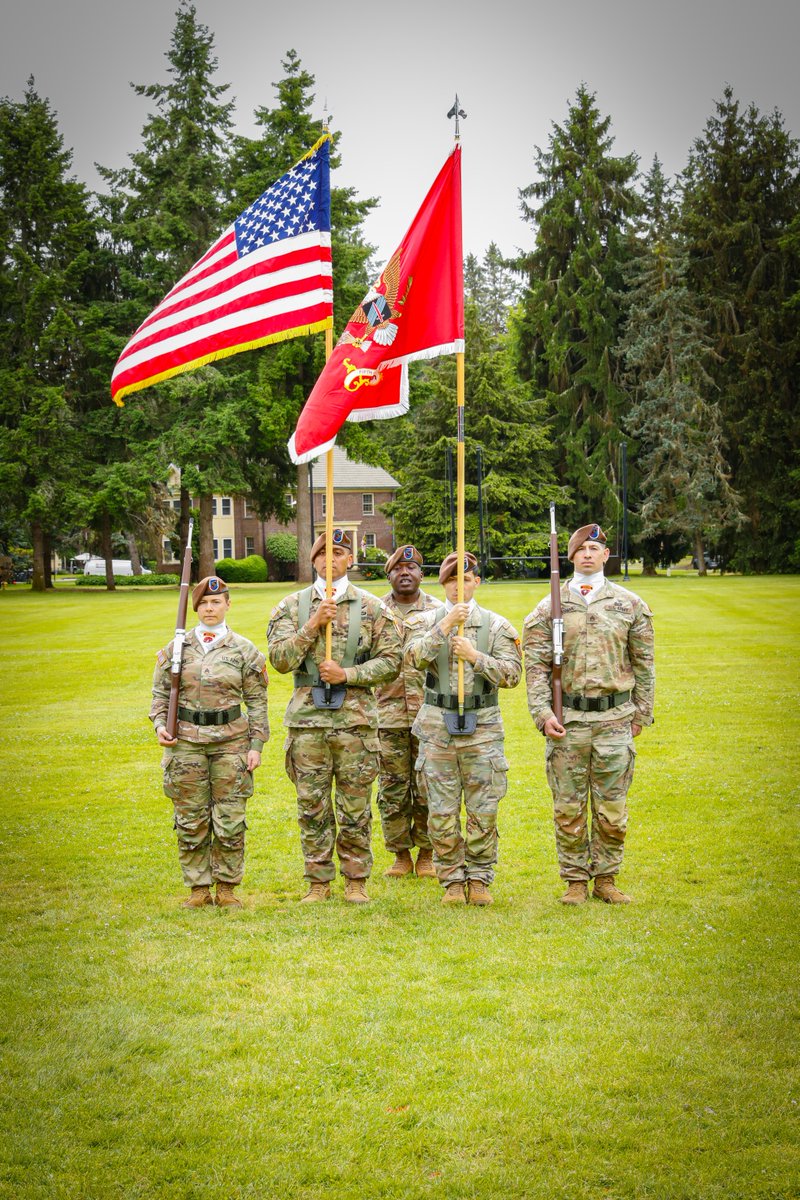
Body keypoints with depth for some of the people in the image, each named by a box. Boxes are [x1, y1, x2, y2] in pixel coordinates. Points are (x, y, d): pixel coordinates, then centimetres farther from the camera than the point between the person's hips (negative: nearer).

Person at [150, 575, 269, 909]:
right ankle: (198, 889, 15)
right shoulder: (176, 648, 7)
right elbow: (161, 693, 11)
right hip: (186, 741, 1)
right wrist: (160, 725, -6)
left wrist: (256, 745, -2)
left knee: (230, 821, -1)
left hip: (230, 740, -1)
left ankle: (226, 888, 12)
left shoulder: (244, 650, 3)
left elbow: (256, 702, 4)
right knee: (190, 821, 4)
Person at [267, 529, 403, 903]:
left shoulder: (372, 608, 4)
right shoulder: (292, 606, 6)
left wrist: (346, 674, -10)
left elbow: (391, 660, 1)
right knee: (312, 806, 5)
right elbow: (280, 659, -3)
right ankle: (318, 881, 15)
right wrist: (313, 625, -14)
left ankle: (356, 879, 15)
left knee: (355, 808, 4)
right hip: (307, 720, 1)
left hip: (355, 720, -1)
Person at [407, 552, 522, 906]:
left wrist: (475, 656, -16)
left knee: (483, 810, 0)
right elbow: (414, 657, -12)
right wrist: (444, 628, -21)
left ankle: (479, 879, 12)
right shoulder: (430, 621, 7)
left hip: (482, 726, -1)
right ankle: (452, 881, 12)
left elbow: (512, 673, -4)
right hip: (437, 724, 1)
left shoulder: (496, 625, 4)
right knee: (441, 812, 2)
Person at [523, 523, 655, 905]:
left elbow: (643, 663, 11)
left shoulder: (630, 605, 6)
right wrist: (543, 713, -8)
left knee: (612, 808, 4)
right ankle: (575, 881, 15)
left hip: (615, 717, 1)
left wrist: (641, 713, 9)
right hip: (567, 719, 0)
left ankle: (606, 879, 17)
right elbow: (536, 665, 2)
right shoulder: (550, 607, 3)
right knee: (569, 808, 3)